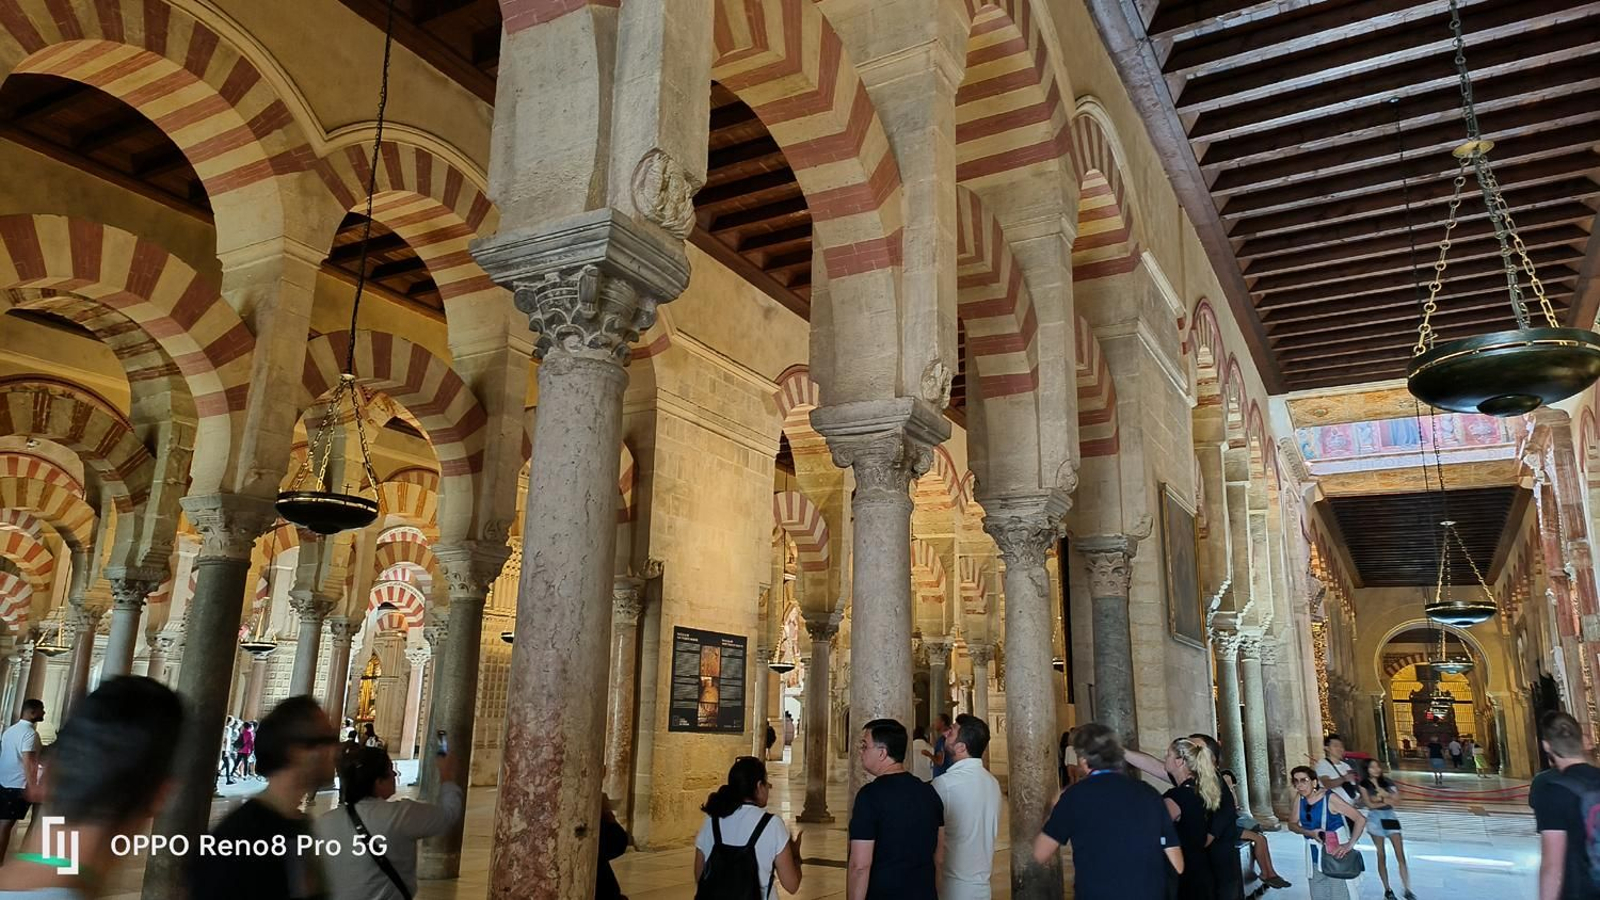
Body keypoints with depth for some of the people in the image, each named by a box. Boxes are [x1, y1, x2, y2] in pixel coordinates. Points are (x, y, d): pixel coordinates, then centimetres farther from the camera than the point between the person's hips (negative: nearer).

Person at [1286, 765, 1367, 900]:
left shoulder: (1330, 798, -18)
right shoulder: (1300, 800, 0)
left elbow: (1361, 819, -19)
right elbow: (1292, 825, 6)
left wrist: (1349, 845, -26)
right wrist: (1309, 832, -15)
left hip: (1336, 856, -6)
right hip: (1315, 860, 6)